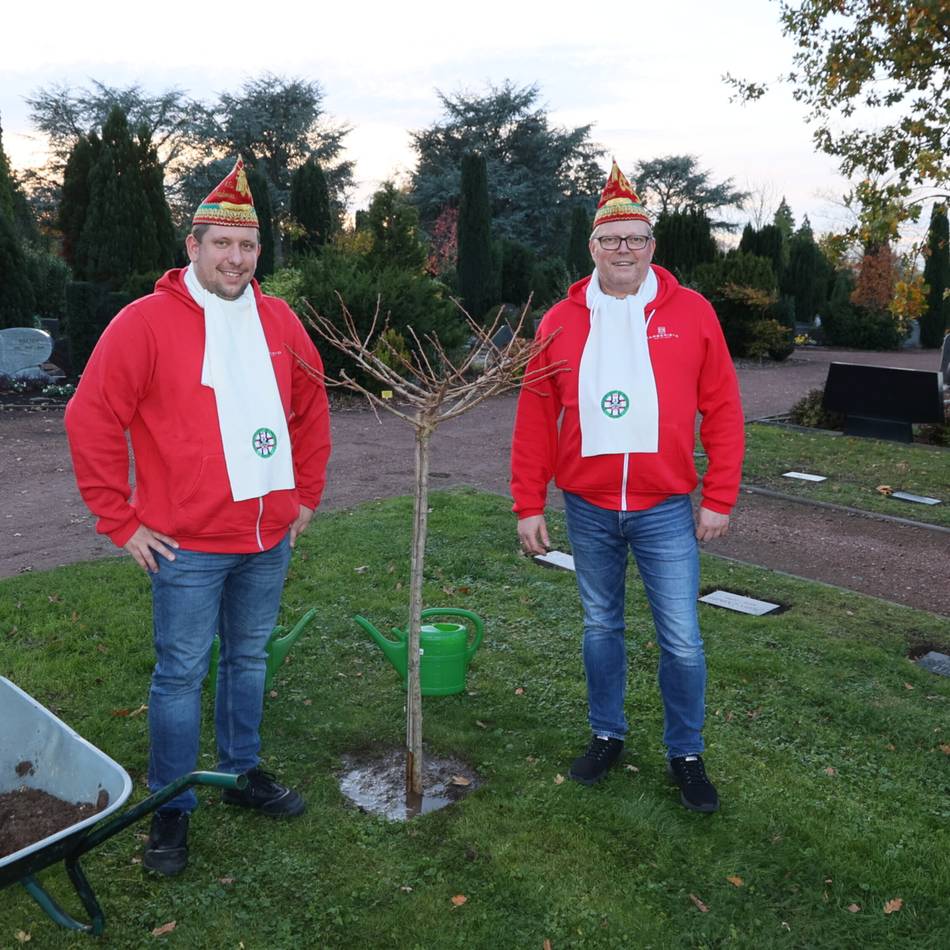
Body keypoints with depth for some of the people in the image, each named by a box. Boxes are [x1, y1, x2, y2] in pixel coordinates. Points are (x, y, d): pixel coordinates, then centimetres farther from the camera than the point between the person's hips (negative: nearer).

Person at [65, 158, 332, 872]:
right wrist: (121, 521, -9)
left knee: (250, 659, 18)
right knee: (181, 674, 5)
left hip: (268, 539, 5)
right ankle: (171, 808, 21)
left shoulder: (277, 319, 6)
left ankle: (244, 773, 36)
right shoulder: (146, 322, -9)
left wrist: (307, 494, 13)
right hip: (188, 545, -5)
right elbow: (91, 420, -9)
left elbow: (312, 407, 17)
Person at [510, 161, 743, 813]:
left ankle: (686, 754, 24)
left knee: (682, 640, 3)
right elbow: (535, 420, 2)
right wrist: (529, 505, 1)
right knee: (601, 628, 16)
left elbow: (722, 412, -2)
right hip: (587, 509, 2)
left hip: (665, 509, -1)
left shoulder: (691, 313, -3)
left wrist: (719, 499, -4)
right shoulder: (561, 322, 1)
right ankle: (607, 735, 35)